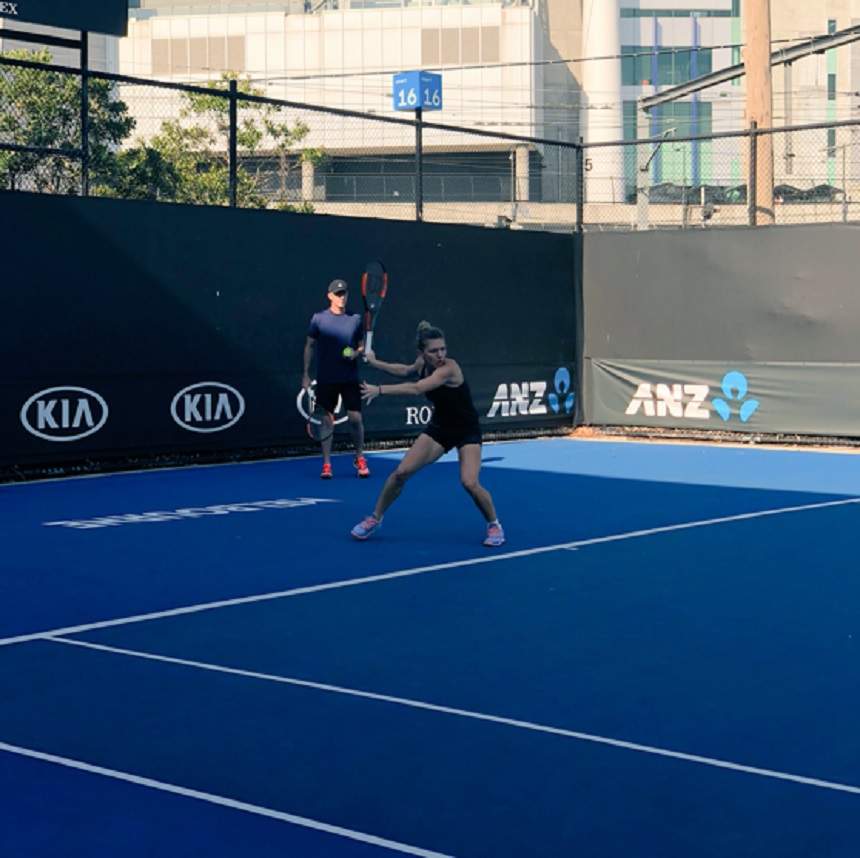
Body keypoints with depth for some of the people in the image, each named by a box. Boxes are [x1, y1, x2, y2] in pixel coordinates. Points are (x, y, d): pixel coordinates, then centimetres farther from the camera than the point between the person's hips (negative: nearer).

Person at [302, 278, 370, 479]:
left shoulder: (355, 319, 4)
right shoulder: (318, 319, 0)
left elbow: (362, 346, 12)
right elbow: (309, 346, 6)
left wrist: (356, 353, -11)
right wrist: (305, 374, 2)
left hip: (350, 378, 1)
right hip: (326, 378, -1)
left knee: (355, 418, -4)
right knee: (327, 420, 1)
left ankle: (360, 459, 14)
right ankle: (326, 464, 8)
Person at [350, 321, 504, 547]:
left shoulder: (449, 368, -29)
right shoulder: (422, 364, -7)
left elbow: (416, 389, -42)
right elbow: (406, 370, 20)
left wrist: (379, 390, -45)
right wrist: (375, 362, 22)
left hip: (467, 431, -6)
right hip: (440, 427, 6)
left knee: (469, 483, -24)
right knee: (401, 472, -3)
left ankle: (494, 525, 2)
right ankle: (375, 519, 16)